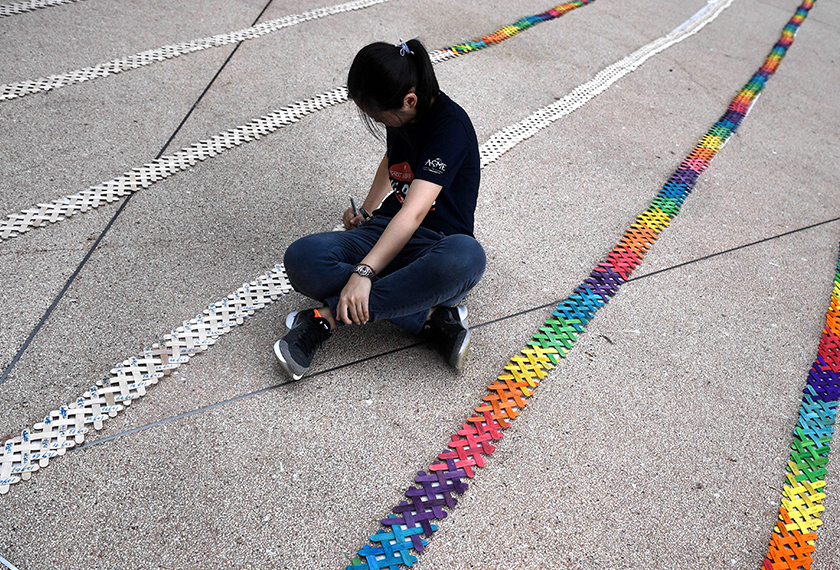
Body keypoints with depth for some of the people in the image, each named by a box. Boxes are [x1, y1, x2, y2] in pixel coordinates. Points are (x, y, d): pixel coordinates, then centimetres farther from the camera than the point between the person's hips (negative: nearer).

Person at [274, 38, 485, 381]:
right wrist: (365, 212, 21)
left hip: (433, 246, -6)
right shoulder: (399, 116, 5)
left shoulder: (450, 125, -18)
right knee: (301, 258, -21)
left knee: (466, 257, -43)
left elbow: (414, 212, -30)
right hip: (388, 231, 6)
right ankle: (431, 318, -25)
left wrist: (363, 272, -38)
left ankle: (328, 317, -32)